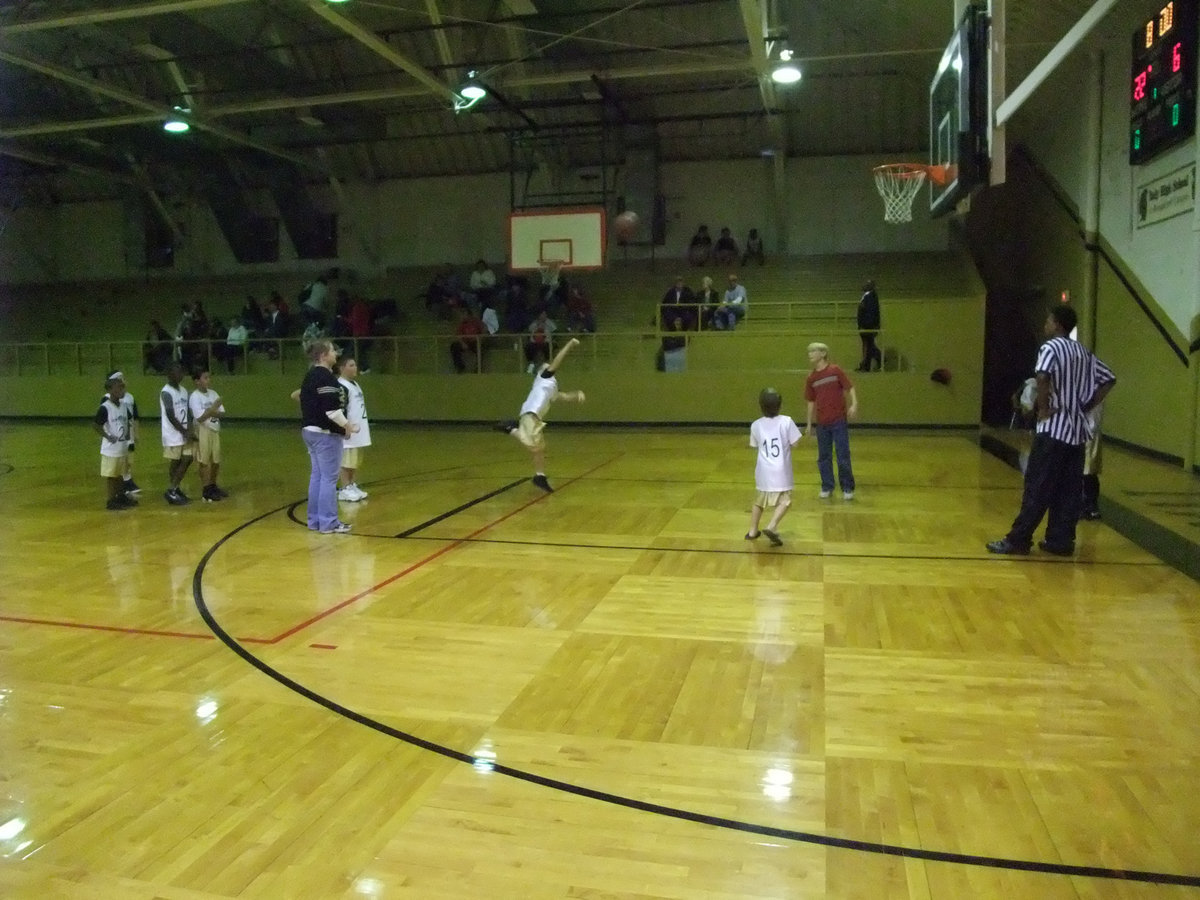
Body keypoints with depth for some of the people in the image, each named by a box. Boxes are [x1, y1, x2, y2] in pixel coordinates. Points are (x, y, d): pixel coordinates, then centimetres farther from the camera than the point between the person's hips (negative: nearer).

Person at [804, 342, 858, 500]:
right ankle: (827, 488, 20)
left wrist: (854, 404, -19)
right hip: (822, 423, 4)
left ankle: (847, 488, 10)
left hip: (839, 421, -4)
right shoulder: (811, 378, 7)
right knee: (823, 457, 8)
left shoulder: (836, 371, -4)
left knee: (843, 456, 0)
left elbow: (849, 388, -3)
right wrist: (809, 423, 12)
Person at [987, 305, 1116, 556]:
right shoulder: (1084, 352, 16)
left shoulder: (1051, 347, -8)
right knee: (1069, 490, 8)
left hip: (1054, 428, -7)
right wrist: (1087, 407, 13)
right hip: (1077, 429, 7)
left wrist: (1044, 408, -14)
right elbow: (1108, 379, 18)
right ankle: (1061, 541, 11)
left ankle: (1018, 540, -3)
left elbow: (1042, 377, -26)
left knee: (1038, 487, -6)